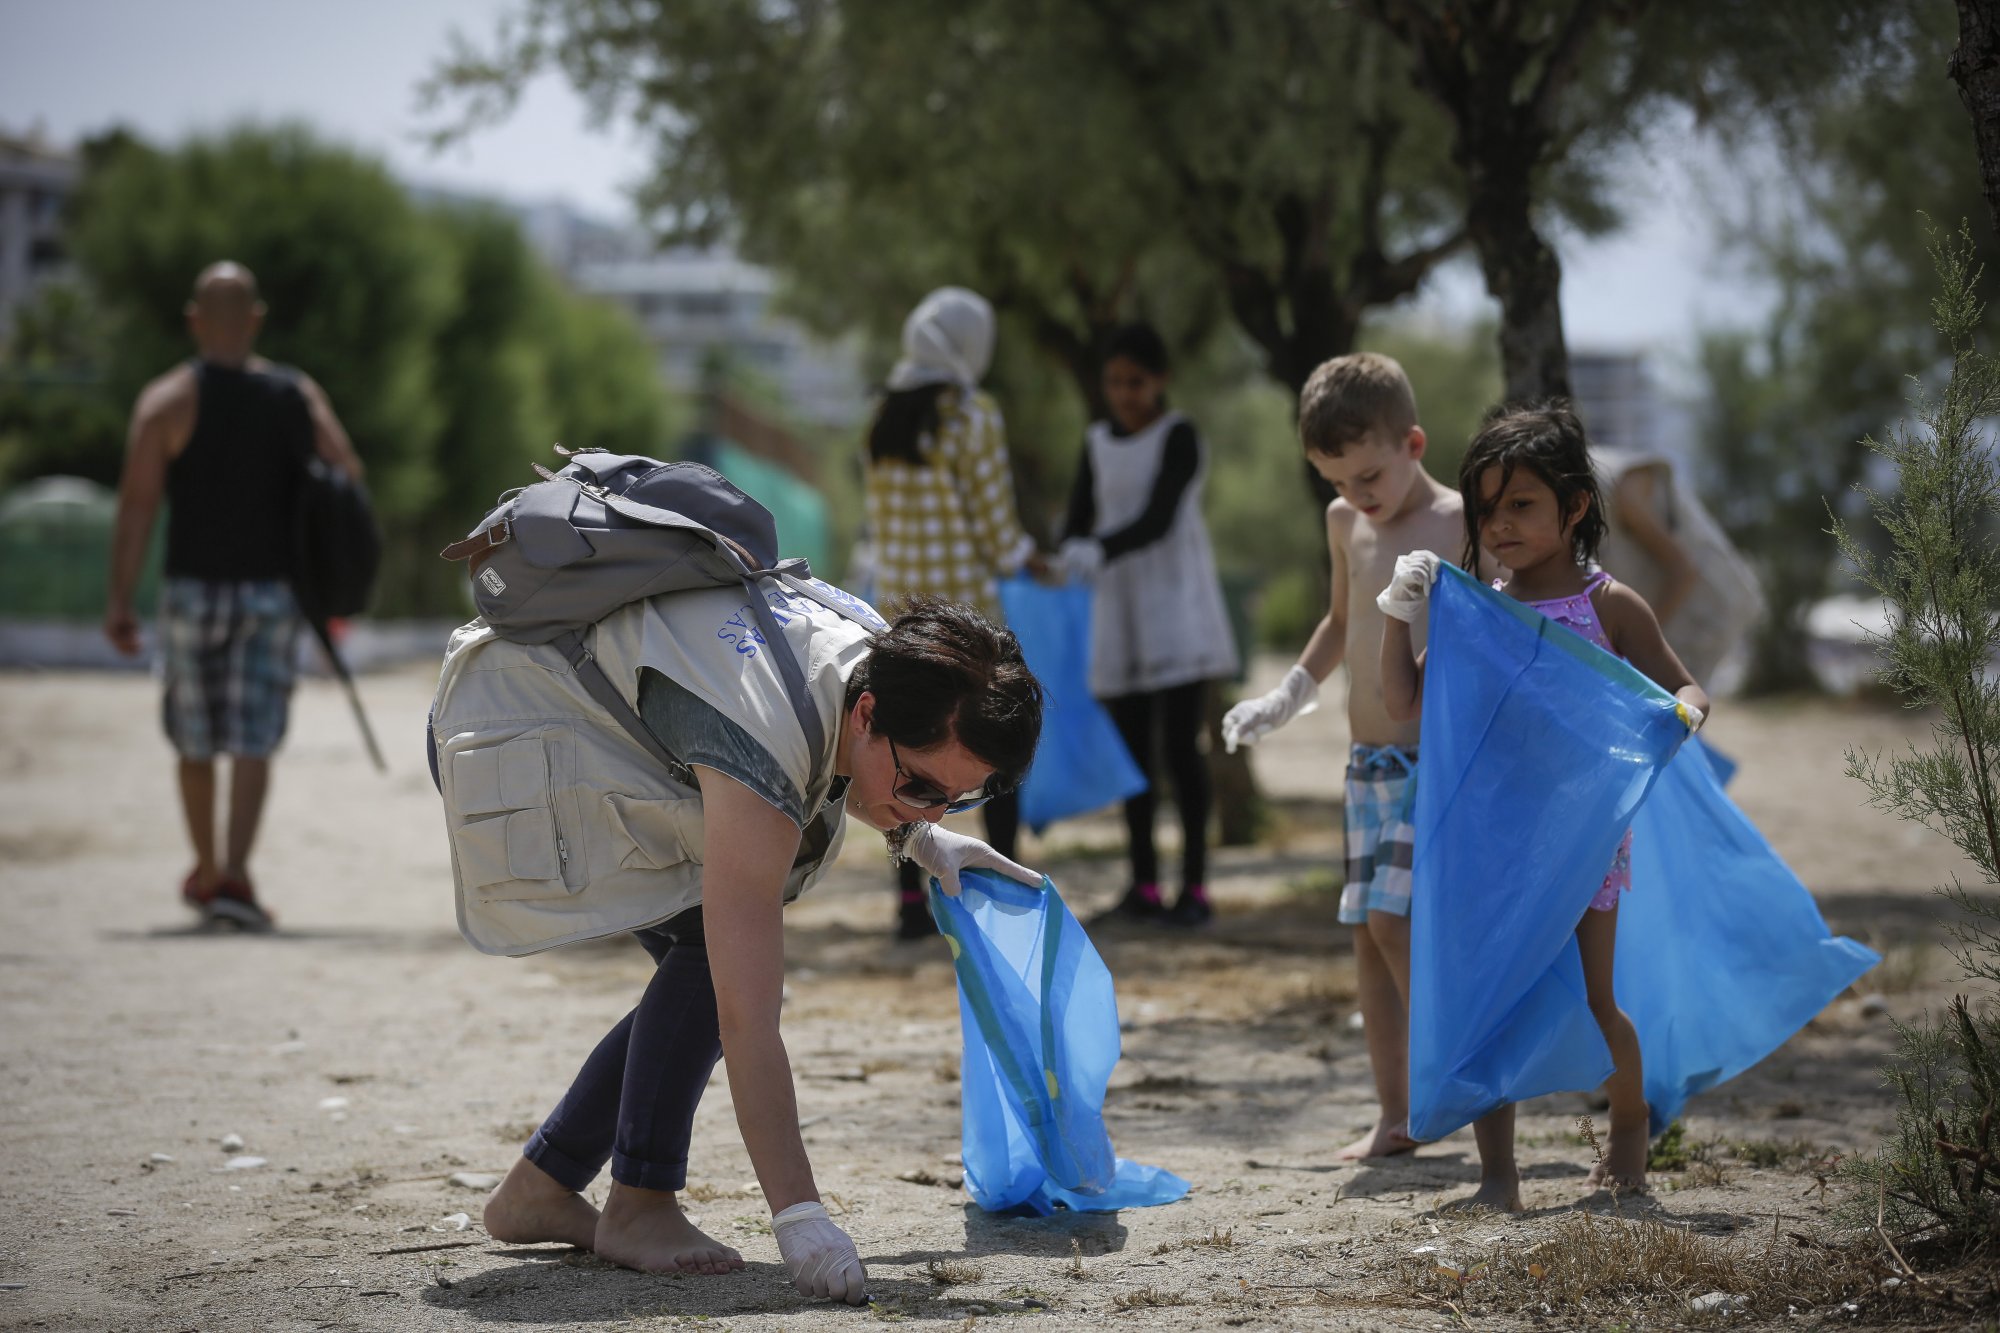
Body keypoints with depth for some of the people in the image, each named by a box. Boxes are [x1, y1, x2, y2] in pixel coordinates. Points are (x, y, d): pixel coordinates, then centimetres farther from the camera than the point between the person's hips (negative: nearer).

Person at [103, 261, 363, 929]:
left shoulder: (167, 399, -4)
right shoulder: (298, 393, 4)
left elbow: (137, 504, -11)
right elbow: (348, 477, -2)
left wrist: (119, 600, -10)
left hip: (193, 590, -1)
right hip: (273, 592, 1)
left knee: (195, 740, 15)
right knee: (252, 742, -2)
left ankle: (205, 872, 29)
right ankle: (234, 876, -17)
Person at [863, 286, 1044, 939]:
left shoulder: (885, 419, 7)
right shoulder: (972, 416, -11)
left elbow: (881, 524, 12)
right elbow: (996, 529, -9)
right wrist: (1030, 559, 9)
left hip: (897, 597, 5)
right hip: (964, 601, -5)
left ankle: (911, 901, 6)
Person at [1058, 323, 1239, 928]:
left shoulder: (1179, 437, -6)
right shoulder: (1098, 444, 10)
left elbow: (1158, 519, -18)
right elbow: (1079, 521, 5)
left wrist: (1102, 552, -34)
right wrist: (1063, 561, -17)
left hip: (1175, 601, -5)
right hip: (1119, 605, 5)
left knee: (1180, 743, -9)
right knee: (1132, 746, 4)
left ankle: (1195, 885, -7)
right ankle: (1143, 884, 8)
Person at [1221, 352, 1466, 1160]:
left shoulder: (1461, 525, -10)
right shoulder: (1345, 523, 12)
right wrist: (1290, 695, 24)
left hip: (1436, 757, -7)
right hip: (1365, 762, 7)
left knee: (1392, 917, -16)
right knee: (1367, 933, 5)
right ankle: (1395, 1115, 10)